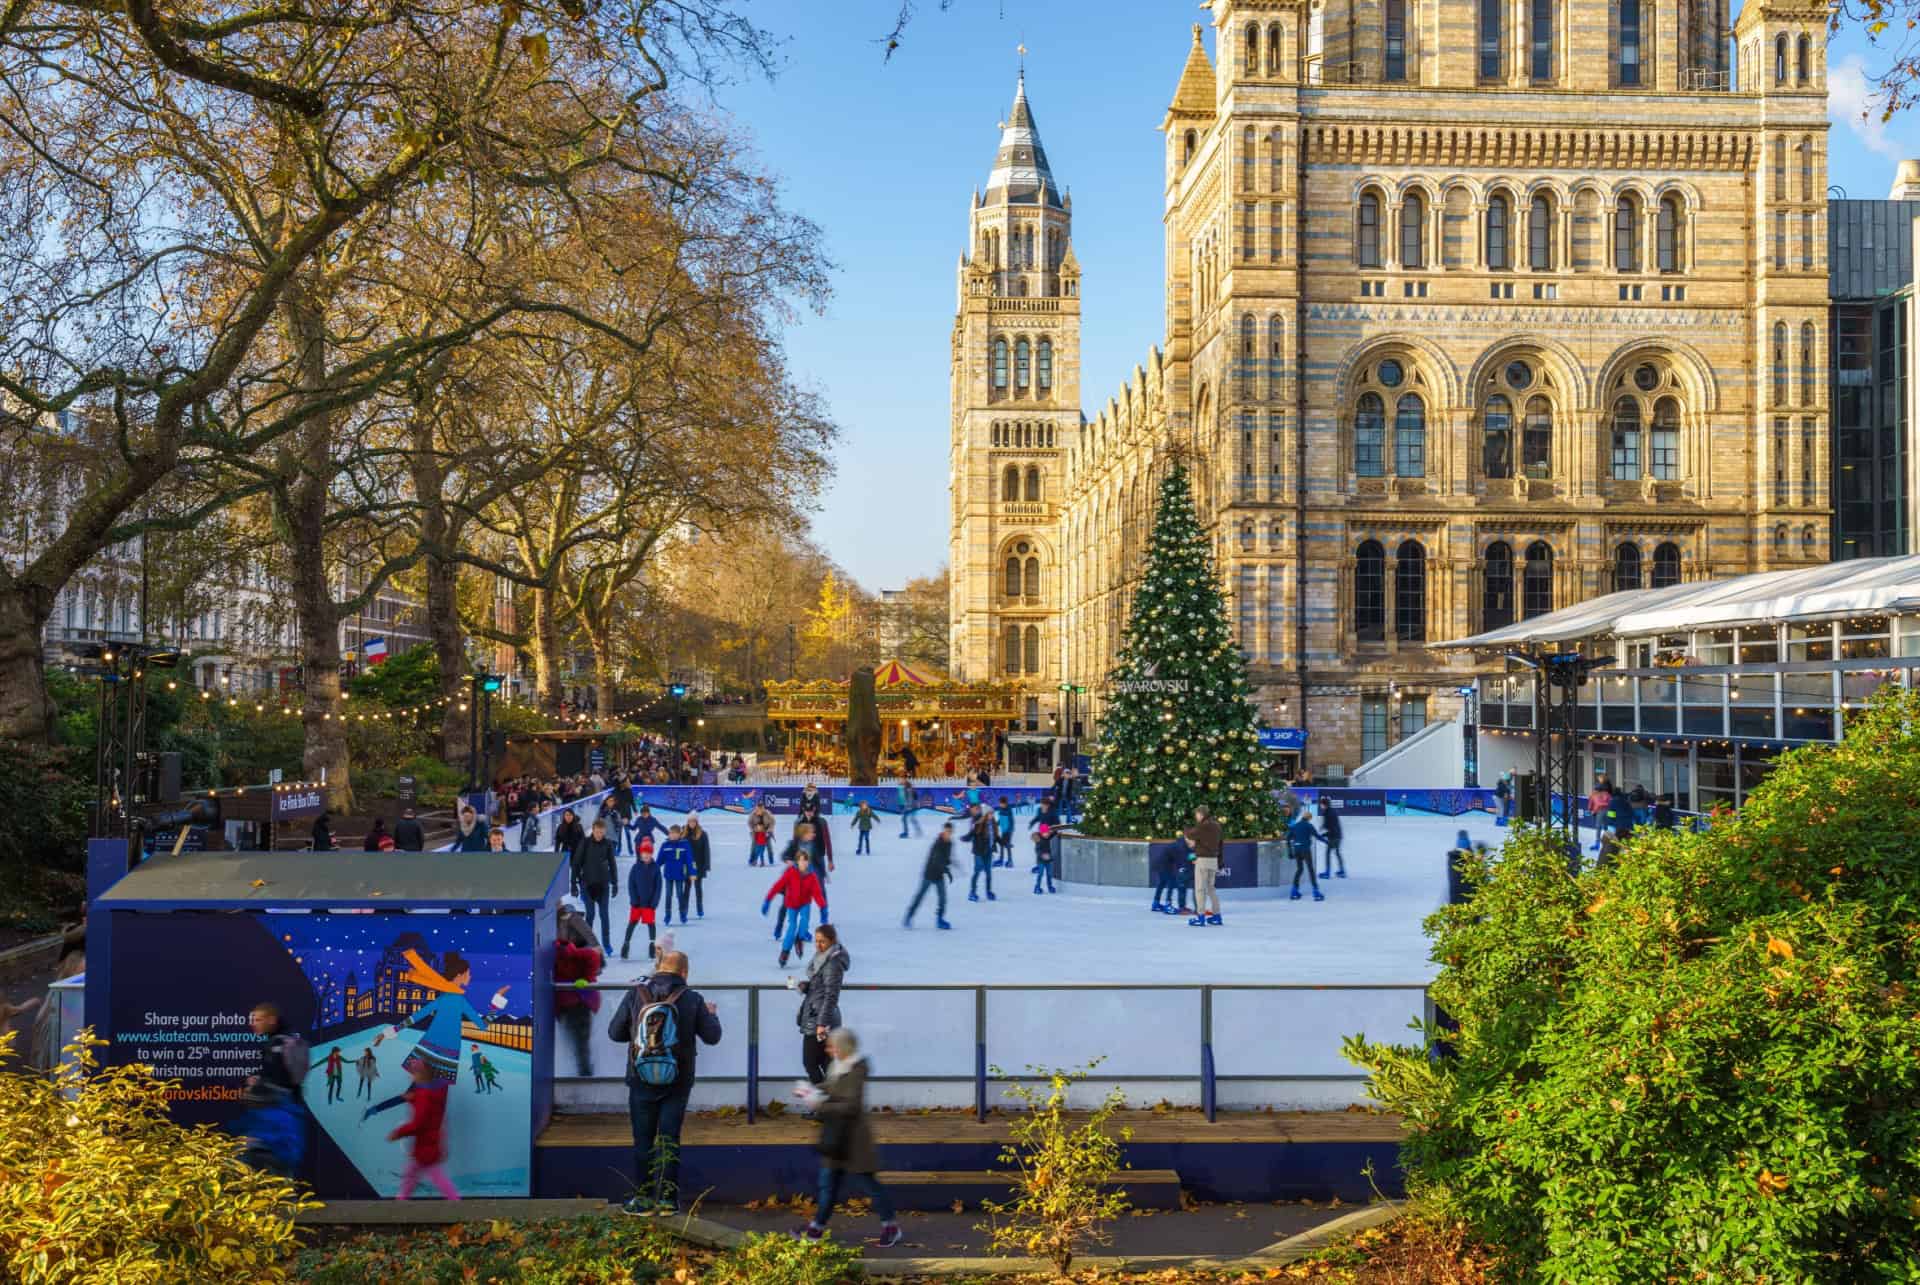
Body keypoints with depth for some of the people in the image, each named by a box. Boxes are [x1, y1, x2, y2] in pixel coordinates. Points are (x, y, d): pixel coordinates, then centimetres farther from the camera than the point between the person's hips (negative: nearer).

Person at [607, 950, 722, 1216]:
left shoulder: (635, 995, -5)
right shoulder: (693, 999, -6)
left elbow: (615, 1032, 1)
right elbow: (712, 1036, -1)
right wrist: (712, 1015, 19)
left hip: (642, 1079, 0)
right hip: (678, 1081, 0)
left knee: (643, 1139, 8)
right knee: (669, 1139, 7)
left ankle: (643, 1198, 10)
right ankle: (667, 1198, 6)